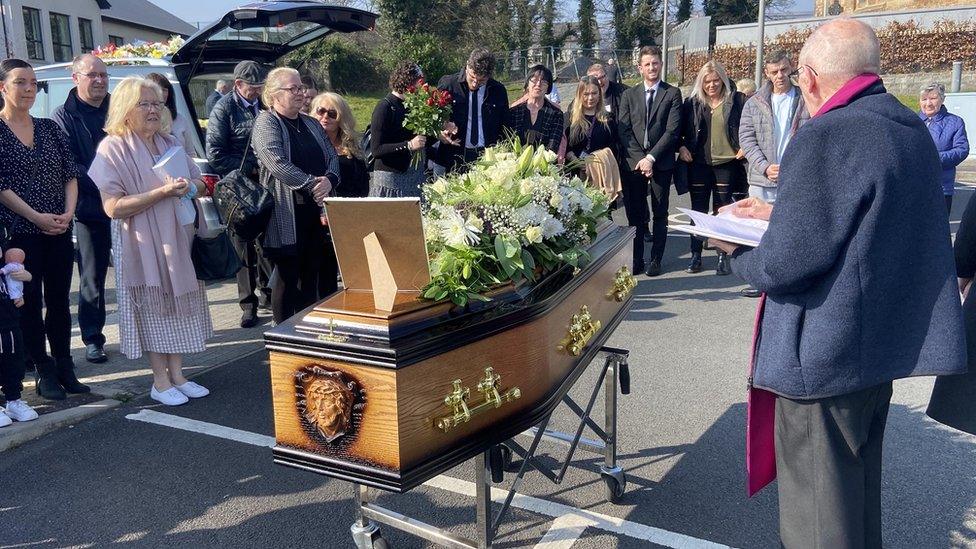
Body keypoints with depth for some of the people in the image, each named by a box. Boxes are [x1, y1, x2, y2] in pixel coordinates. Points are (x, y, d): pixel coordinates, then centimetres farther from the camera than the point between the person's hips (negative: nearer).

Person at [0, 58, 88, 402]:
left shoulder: (50, 128, 9)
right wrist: (37, 217, -14)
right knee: (30, 302, 3)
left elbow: (71, 174, 8)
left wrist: (69, 212, -6)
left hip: (59, 230, 4)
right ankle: (45, 372, 12)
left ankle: (64, 368, 19)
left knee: (59, 300, 9)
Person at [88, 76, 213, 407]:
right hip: (142, 245, -5)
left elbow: (199, 183, 13)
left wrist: (189, 188, -12)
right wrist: (162, 192, -23)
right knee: (153, 307, 2)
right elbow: (113, 207, -16)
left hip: (177, 239, 5)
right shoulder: (112, 148, -9)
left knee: (179, 303, 9)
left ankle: (176, 374, 20)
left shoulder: (171, 142, 8)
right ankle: (161, 382, 13)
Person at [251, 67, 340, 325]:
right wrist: (312, 184, -20)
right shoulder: (266, 122, -5)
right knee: (287, 277, 1)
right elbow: (278, 163, -18)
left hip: (316, 211, 6)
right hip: (285, 215, -6)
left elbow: (332, 156, 11)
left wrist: (329, 180, -10)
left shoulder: (311, 124, 17)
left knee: (311, 275, 11)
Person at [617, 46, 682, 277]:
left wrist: (651, 158, -12)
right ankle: (636, 259, 12)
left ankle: (655, 260, 12)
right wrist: (639, 158, -9)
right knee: (634, 213, 3)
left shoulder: (672, 93, 2)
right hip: (633, 162, 2)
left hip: (661, 163, -2)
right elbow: (623, 130, 3)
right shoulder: (629, 95, 10)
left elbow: (672, 130, -6)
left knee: (660, 214, 4)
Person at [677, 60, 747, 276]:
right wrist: (681, 147, -2)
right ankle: (695, 256, 14)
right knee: (698, 210, 6)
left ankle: (723, 257, 12)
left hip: (726, 164, -2)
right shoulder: (692, 103, 6)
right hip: (698, 164, 2)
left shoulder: (737, 100, 0)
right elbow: (679, 129, 12)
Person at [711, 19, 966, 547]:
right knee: (859, 478, 26)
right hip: (888, 342, 9)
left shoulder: (824, 137, -23)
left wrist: (736, 251, -6)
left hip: (825, 358, -9)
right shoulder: (912, 129, 5)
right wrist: (780, 212, 16)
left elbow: (783, 266, -26)